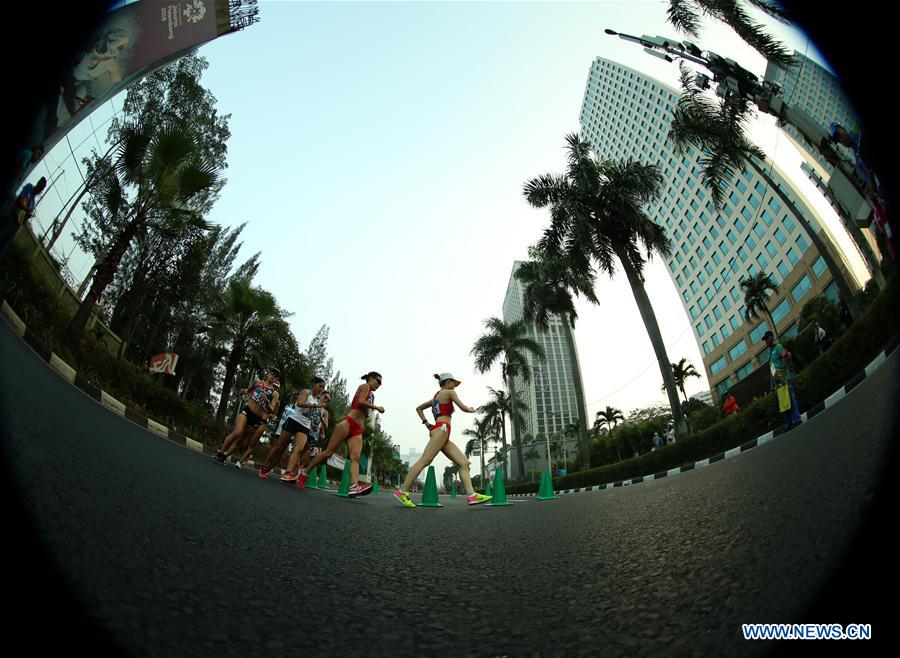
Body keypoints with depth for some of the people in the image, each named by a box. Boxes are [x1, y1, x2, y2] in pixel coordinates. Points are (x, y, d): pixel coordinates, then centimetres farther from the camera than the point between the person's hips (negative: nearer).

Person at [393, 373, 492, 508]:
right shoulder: (449, 392, 5)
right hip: (442, 429, -10)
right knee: (425, 460, -17)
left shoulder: (435, 397, 28)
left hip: (441, 433, 10)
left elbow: (418, 408, 32)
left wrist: (426, 423, 23)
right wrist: (471, 410, 20)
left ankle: (472, 495, -11)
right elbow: (463, 408, -2)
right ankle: (402, 491, -18)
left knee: (464, 463, 0)